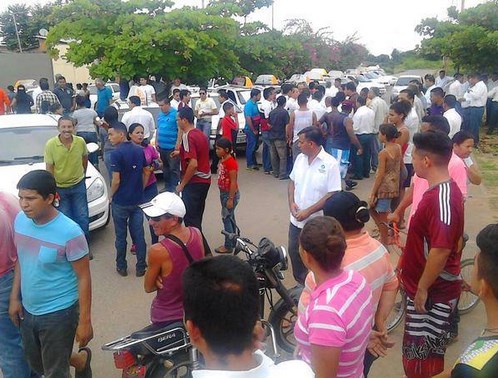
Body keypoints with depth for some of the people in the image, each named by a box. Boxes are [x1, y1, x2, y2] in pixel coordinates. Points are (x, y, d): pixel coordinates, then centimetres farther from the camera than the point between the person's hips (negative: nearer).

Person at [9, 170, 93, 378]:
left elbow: (83, 278, -18)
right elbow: (21, 260, 9)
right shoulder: (21, 220, -7)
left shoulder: (70, 233, -25)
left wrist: (84, 321, -15)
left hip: (59, 313, -6)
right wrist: (14, 298, 9)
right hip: (28, 309, 7)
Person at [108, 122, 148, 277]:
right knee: (138, 234, 10)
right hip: (137, 200, 5)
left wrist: (111, 196, -1)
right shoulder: (139, 150, 2)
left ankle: (122, 267, 22)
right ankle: (141, 267, 17)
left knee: (121, 236, 10)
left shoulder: (116, 154, -16)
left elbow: (116, 180, -17)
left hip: (120, 202, -5)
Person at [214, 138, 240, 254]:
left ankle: (228, 246, 7)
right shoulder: (222, 160, 5)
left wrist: (230, 199, -21)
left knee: (226, 218, -3)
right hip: (223, 192, 9)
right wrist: (223, 195, 17)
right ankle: (233, 242, 29)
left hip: (230, 194, -9)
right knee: (230, 218, 17)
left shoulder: (231, 162, -22)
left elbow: (233, 182, -22)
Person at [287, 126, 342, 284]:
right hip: (296, 219, 6)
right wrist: (291, 203, -5)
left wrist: (308, 211, -21)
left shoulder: (330, 163, -18)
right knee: (294, 252, 19)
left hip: (317, 223, -6)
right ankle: (300, 284, 41)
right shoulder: (300, 158, 1)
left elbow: (333, 195, -20)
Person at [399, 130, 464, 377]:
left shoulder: (442, 198, -27)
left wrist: (422, 288, -20)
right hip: (428, 287, 9)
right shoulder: (442, 190, 6)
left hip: (432, 292, -9)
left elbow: (441, 250, -29)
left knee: (421, 357, 5)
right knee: (427, 354, 24)